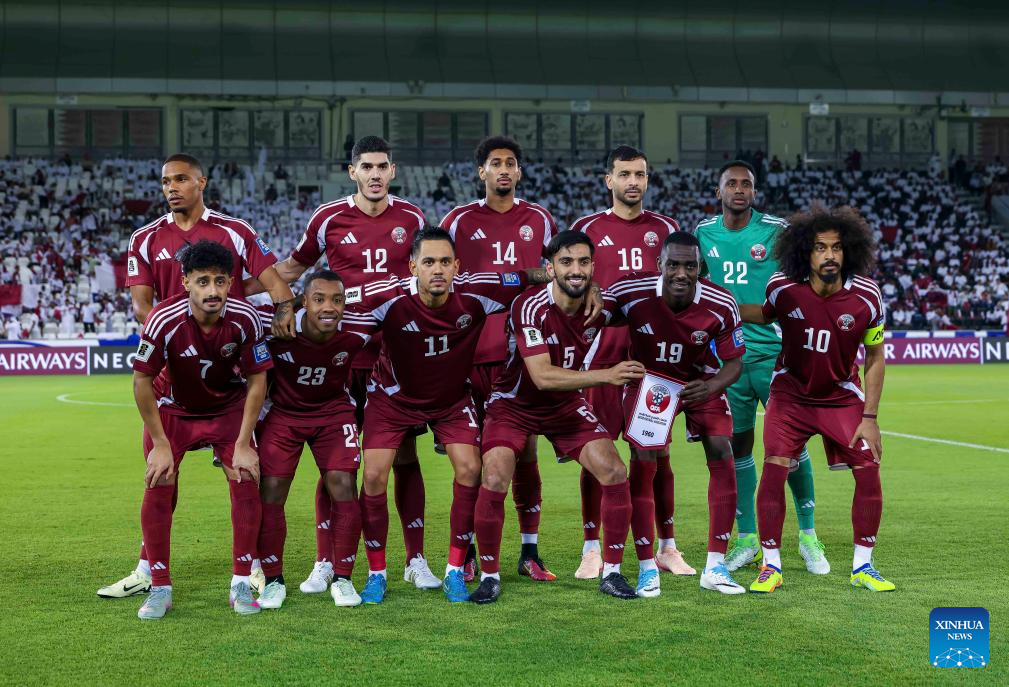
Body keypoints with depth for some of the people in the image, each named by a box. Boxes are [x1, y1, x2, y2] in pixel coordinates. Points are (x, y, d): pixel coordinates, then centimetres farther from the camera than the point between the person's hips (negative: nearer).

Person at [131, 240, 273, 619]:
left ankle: (241, 584, 1)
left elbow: (257, 380, -14)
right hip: (172, 408, -1)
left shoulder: (245, 318, -25)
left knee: (246, 482, -12)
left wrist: (243, 444, -15)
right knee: (158, 487, -10)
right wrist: (161, 444, -17)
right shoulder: (164, 320, -29)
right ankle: (160, 588, 5)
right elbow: (142, 380, -18)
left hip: (229, 407, 1)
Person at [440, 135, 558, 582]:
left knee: (526, 452, 2)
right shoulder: (459, 221, 5)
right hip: (472, 352, -1)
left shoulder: (539, 220, 9)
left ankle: (530, 553, 10)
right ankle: (467, 553, 12)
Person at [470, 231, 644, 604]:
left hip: (566, 405, 5)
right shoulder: (530, 307, -28)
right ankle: (489, 576, -3)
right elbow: (542, 377, -37)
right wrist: (606, 375, -44)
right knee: (494, 481, -23)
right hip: (514, 403, -4)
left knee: (615, 473, -8)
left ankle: (612, 573, 7)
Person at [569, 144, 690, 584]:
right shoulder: (587, 228, 6)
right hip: (602, 354, -1)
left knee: (656, 453, 4)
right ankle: (592, 549, 7)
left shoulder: (665, 229, 12)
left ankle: (665, 548, 13)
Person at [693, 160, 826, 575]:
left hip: (774, 352, -2)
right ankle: (747, 539, 17)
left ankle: (808, 534, 12)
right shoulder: (703, 233, 6)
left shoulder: (777, 231, -3)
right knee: (737, 446, 6)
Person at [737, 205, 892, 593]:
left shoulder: (867, 296, -17)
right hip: (790, 394, 0)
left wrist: (869, 417, -9)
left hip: (842, 397, 1)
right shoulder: (783, 288, -17)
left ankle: (862, 567, 10)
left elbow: (875, 358, -6)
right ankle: (771, 567, -1)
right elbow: (767, 315, 7)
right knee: (774, 470, -14)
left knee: (868, 473, -7)